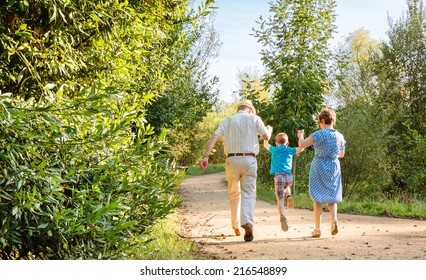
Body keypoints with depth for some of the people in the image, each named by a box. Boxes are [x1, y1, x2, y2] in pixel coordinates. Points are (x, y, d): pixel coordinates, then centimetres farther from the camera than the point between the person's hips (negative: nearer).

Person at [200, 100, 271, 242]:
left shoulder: (227, 121, 9)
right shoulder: (254, 119, 5)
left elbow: (214, 137, -4)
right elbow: (266, 137, 10)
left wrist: (206, 156, -11)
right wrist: (268, 129, 34)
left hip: (232, 160, 2)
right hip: (249, 160, -2)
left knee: (234, 193, 16)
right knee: (248, 193, 0)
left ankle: (236, 226, 22)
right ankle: (247, 223, -22)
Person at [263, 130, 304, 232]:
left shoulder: (274, 150, 13)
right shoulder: (290, 151, 12)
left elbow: (265, 144, 30)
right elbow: (301, 148, 12)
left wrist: (269, 132, 40)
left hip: (278, 176, -2)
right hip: (289, 176, 2)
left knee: (280, 199, -5)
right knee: (286, 186, 37)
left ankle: (282, 216, -29)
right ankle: (289, 196, 7)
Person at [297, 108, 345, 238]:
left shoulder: (319, 134, -15)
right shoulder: (340, 136, 2)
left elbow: (302, 145, -16)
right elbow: (341, 154, 15)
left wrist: (300, 136, 3)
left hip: (319, 168, -4)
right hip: (334, 168, 4)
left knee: (318, 198, 5)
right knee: (331, 197, 15)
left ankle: (317, 229, 4)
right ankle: (334, 220, -10)